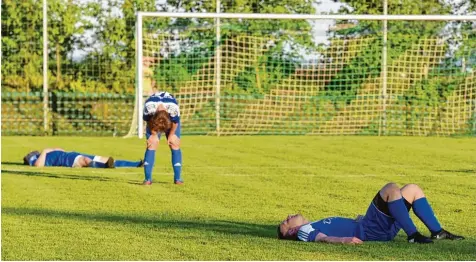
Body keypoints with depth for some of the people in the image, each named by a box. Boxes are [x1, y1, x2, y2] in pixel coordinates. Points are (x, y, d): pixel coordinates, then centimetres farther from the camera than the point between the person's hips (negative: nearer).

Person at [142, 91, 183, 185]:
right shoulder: (149, 107, -40)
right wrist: (154, 134, -6)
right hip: (153, 117, 0)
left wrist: (171, 135, -5)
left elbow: (175, 122, -18)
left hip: (171, 118, 0)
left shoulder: (174, 108, -42)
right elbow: (148, 121, -16)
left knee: (175, 144, -10)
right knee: (152, 144, -13)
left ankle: (178, 178, -5)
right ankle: (147, 179, -13)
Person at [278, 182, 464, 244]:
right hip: (368, 230, -9)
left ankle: (437, 232, 8)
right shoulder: (305, 231, -1)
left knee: (412, 189, 10)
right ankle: (413, 235, -24)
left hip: (376, 227, 9)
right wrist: (343, 239, -40)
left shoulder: (315, 226, 26)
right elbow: (322, 238, -21)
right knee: (391, 188, -25)